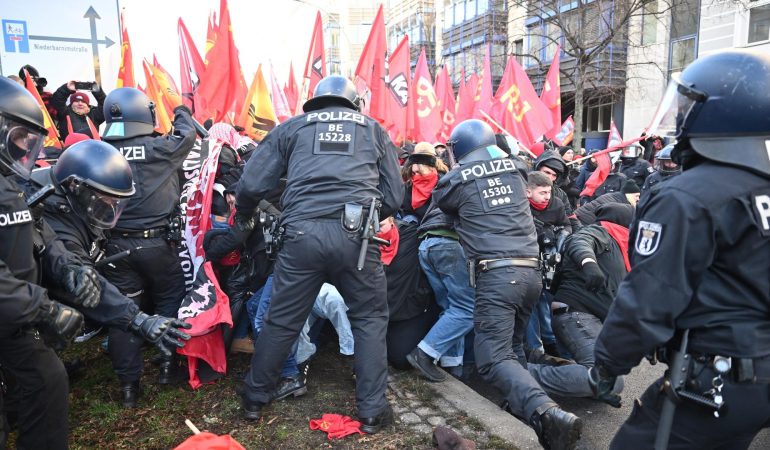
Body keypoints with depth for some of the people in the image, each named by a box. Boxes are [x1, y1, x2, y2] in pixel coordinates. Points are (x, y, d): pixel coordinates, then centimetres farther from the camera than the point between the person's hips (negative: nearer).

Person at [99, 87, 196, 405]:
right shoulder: (160, 148, -10)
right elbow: (187, 133, 8)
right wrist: (181, 110, 26)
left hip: (115, 244, 3)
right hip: (154, 242, -3)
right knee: (170, 300, 17)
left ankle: (129, 383, 16)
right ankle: (168, 364, 21)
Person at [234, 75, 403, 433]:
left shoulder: (292, 127, 19)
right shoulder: (374, 129, 21)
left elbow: (252, 184, 12)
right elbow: (393, 197, 17)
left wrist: (244, 216, 33)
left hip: (302, 233, 1)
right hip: (355, 234, 0)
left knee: (282, 320, 15)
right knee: (370, 319, 16)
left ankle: (255, 398, 33)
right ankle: (371, 411, 19)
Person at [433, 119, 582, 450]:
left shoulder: (458, 179, 1)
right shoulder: (513, 168, 13)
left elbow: (439, 200, 22)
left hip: (497, 273, -6)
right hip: (531, 271, 6)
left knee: (493, 357, -7)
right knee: (512, 343, 24)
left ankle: (546, 413, -26)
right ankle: (525, 401, 17)